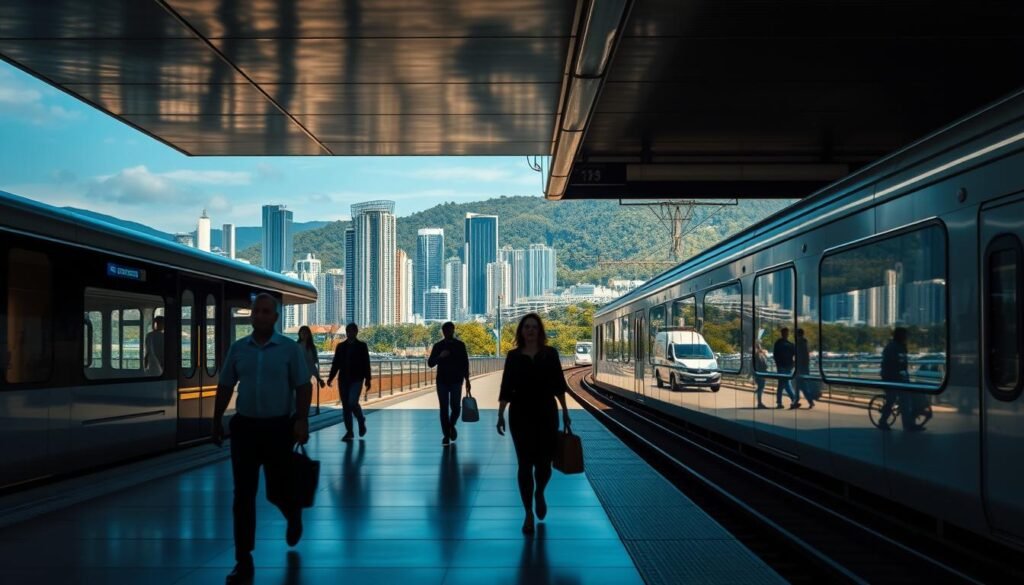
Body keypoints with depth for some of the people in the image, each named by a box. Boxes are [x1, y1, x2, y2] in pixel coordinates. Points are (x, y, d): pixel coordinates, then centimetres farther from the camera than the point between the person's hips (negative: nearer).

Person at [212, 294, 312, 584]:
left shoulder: (290, 348, -4)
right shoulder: (238, 348, 5)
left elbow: (303, 387, -5)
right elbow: (225, 386, 12)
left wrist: (302, 421, -15)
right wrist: (217, 421, 13)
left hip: (278, 427, -2)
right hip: (244, 426, 3)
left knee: (276, 489, 6)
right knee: (243, 495, 0)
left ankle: (293, 514, 43)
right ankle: (243, 561, 7)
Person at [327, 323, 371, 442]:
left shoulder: (362, 346, 2)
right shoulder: (340, 346, 9)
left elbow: (366, 364, 0)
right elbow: (335, 363, 8)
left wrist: (367, 380, -4)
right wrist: (331, 377, -2)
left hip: (356, 379, -3)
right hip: (343, 379, 3)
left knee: (352, 402, -17)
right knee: (345, 406, 3)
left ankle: (361, 421, 11)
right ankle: (349, 431, 10)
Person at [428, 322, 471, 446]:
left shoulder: (460, 345, 4)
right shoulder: (438, 346, 4)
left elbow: (465, 364, 7)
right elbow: (430, 363, 0)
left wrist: (467, 380, 3)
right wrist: (439, 356, -18)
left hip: (456, 381, 0)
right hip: (442, 381, 0)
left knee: (455, 407, -5)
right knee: (444, 408, -1)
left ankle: (452, 425, 25)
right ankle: (446, 435, 4)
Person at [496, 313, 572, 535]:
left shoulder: (550, 353, 2)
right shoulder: (513, 356, 1)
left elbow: (558, 384, 5)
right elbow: (506, 388, 1)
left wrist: (565, 412, 4)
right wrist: (500, 415, -4)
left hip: (546, 415, 0)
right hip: (521, 416, 0)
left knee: (543, 463, 2)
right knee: (525, 465, 0)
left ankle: (540, 494, 35)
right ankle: (528, 514, 10)